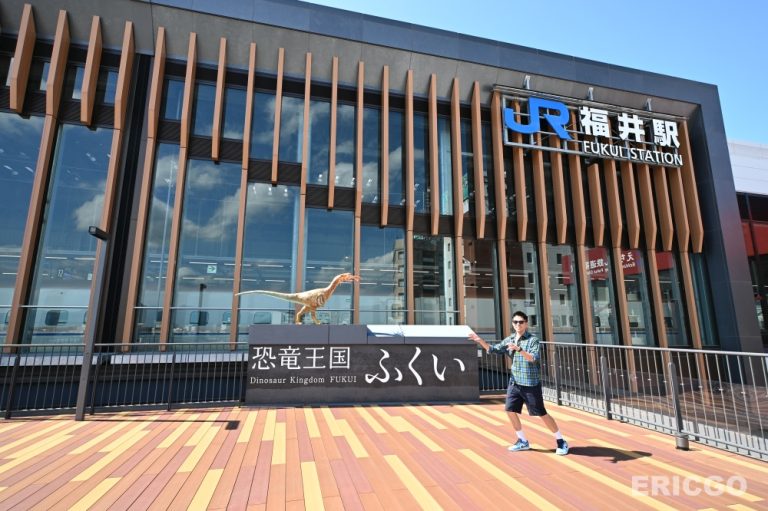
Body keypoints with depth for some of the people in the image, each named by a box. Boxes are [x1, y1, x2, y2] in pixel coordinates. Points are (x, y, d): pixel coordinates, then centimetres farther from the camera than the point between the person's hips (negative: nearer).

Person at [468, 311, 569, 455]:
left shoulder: (533, 339, -11)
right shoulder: (509, 339, 6)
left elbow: (534, 358, -25)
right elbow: (492, 349, 9)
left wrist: (519, 349, -38)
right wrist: (480, 340, -5)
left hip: (531, 383, -6)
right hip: (515, 382, 6)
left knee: (542, 413, 2)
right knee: (510, 410, 5)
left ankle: (561, 442, 23)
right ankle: (523, 441, 24)